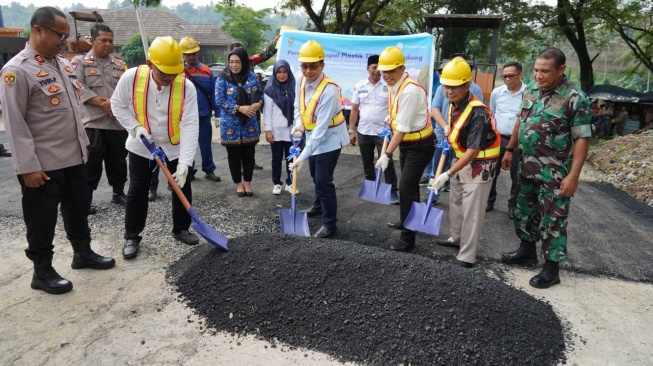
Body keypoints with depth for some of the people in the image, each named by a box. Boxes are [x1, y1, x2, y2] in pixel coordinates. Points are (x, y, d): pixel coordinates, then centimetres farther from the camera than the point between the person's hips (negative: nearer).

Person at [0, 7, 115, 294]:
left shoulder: (64, 64, 9)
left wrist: (83, 144, 18)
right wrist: (28, 166, -19)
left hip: (73, 157, 8)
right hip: (42, 164, -8)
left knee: (78, 210, 20)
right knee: (42, 219, 6)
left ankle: (83, 254, 38)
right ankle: (42, 272, 22)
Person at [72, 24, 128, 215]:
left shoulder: (120, 64, 14)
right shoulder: (80, 61, 2)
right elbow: (79, 88, -10)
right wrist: (104, 103, -15)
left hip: (119, 123, 4)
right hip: (93, 123, -4)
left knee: (118, 161, 14)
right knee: (91, 164, 1)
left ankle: (119, 193, 29)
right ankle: (86, 199, 11)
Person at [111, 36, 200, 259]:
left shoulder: (187, 87, -23)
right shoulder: (131, 77, -21)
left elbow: (190, 126, -26)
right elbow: (117, 104, -3)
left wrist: (184, 163, -32)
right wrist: (135, 127, -19)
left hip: (175, 147, 1)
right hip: (141, 147, 0)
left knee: (183, 189, 9)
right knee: (137, 192, 6)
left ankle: (181, 229, 31)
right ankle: (131, 237, 23)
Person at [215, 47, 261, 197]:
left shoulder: (251, 76, 2)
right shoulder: (223, 78, -5)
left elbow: (259, 95, 6)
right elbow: (219, 100, -10)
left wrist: (258, 103, -19)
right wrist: (240, 108, -20)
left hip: (249, 124, 2)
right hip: (231, 125, -2)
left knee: (249, 154, 8)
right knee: (234, 155, 8)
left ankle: (247, 182, 24)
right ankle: (238, 183, 24)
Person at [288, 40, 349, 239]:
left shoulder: (329, 90, -31)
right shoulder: (302, 81, -8)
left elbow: (321, 128, -33)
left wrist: (303, 155, -34)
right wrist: (298, 124, -11)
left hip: (329, 140, -8)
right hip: (313, 137, 8)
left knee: (324, 180, -9)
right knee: (316, 176, 24)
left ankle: (330, 224, 5)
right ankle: (319, 206, 47)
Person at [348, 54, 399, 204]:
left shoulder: (389, 86, -5)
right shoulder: (360, 86, 3)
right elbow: (354, 109, 5)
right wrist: (351, 130, 2)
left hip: (383, 131, -3)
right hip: (363, 131, 3)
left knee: (387, 162, -2)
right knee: (367, 163, 14)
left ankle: (392, 191, 7)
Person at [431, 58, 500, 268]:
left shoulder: (478, 113, -31)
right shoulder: (454, 104, -4)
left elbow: (473, 151, -32)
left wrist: (447, 174, -34)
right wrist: (449, 140, 3)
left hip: (479, 166, -9)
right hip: (461, 160, 9)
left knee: (472, 212, -4)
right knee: (456, 203, 22)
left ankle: (466, 257, 6)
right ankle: (456, 238, 42)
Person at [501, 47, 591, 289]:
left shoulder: (575, 98, -16)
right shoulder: (530, 90, 3)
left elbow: (581, 139, -16)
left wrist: (573, 174, -21)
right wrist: (510, 149, 16)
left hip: (555, 171, -6)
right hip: (528, 164, 7)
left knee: (553, 218, 2)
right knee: (525, 210, 18)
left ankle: (552, 268, 13)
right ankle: (527, 250, 37)